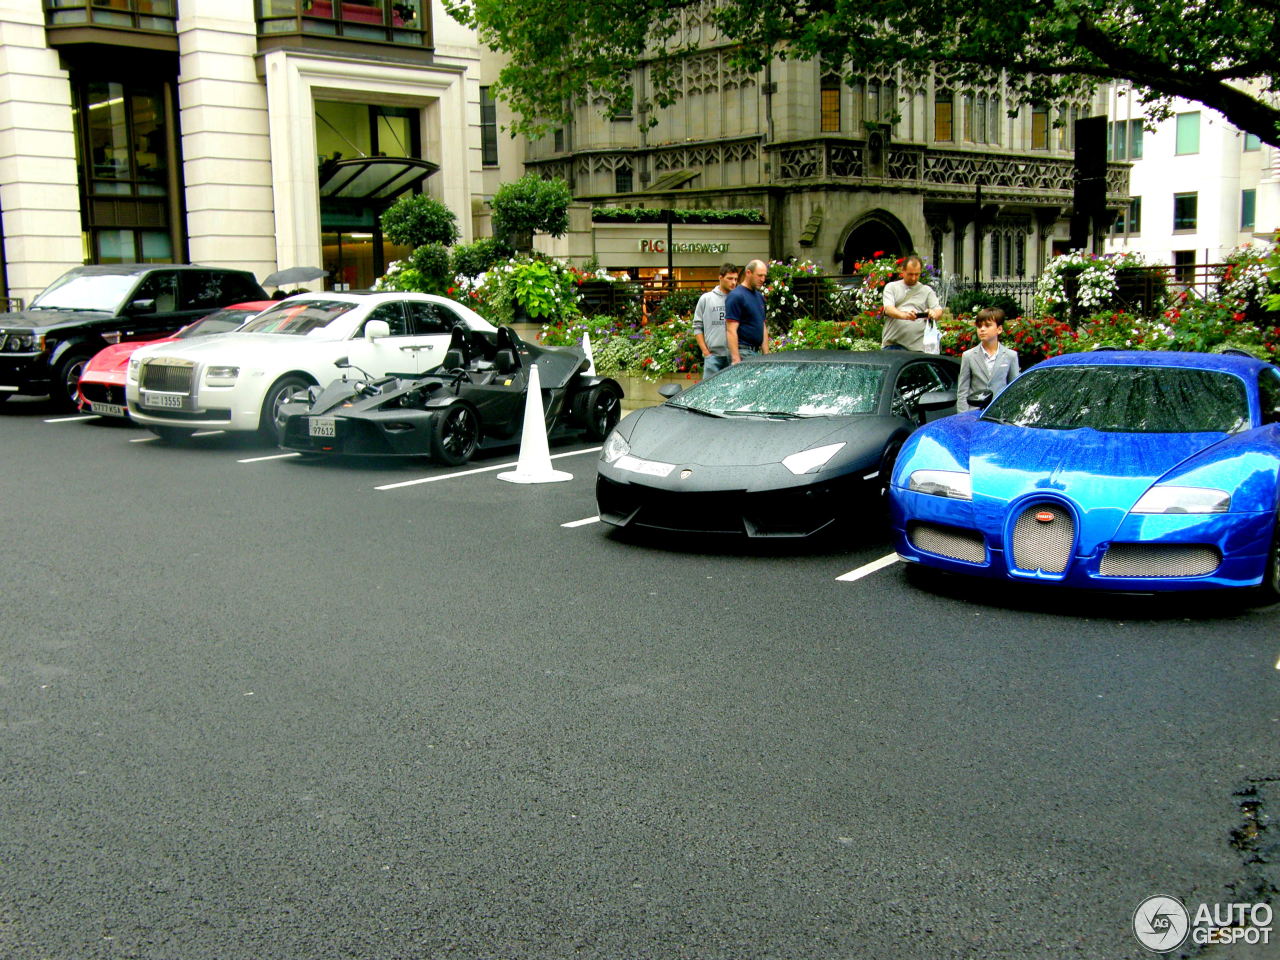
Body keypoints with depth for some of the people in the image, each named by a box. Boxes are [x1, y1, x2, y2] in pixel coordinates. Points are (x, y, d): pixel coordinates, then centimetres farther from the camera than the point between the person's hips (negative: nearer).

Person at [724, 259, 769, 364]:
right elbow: (731, 330, -16)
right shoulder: (736, 296, -10)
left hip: (756, 352, 8)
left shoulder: (759, 296, 16)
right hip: (742, 352, -8)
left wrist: (766, 354, 14)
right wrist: (736, 359, -22)